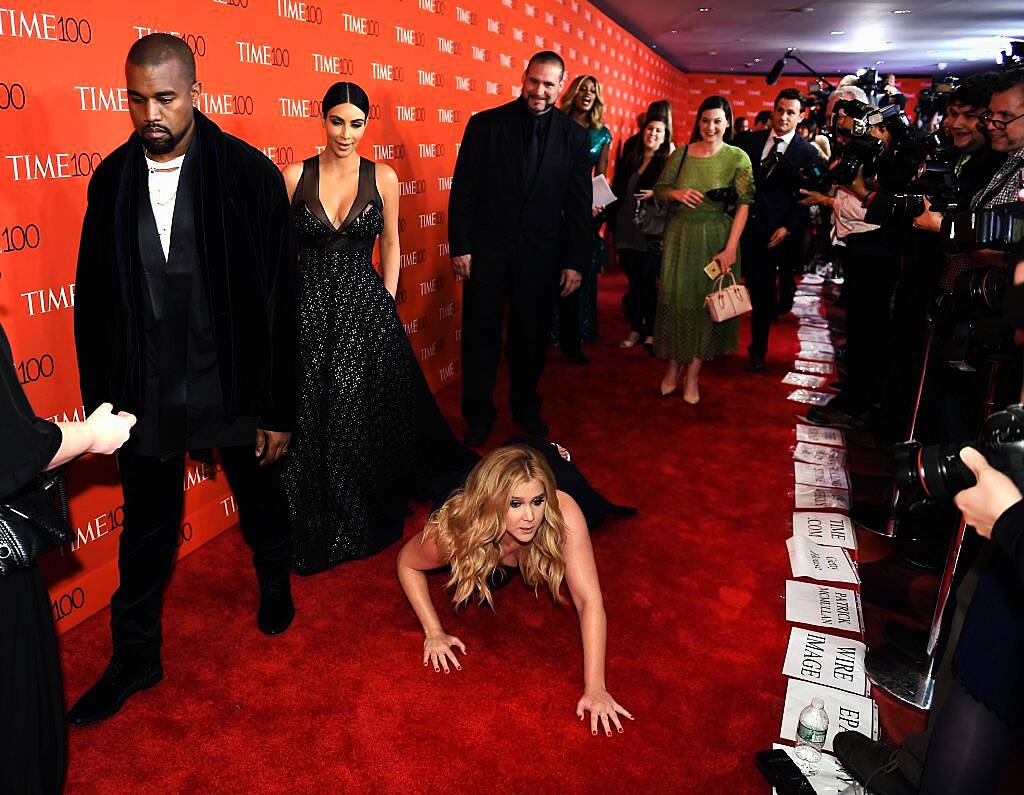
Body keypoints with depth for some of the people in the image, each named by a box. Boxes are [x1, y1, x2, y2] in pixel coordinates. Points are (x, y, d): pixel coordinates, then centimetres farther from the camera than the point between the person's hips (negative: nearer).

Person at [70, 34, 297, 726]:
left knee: (262, 505, 21)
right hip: (146, 394, 3)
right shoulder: (111, 179, -2)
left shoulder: (251, 174, -12)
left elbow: (280, 301, -12)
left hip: (234, 386, -2)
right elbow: (94, 300, 4)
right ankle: (135, 659, 37)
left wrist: (279, 410, -11)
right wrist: (99, 402, 5)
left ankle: (275, 584, 53)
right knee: (146, 533, 16)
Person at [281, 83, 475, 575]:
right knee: (310, 420, 3)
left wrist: (386, 303, 3)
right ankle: (316, 528, 24)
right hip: (309, 308, 0)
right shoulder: (296, 175, 0)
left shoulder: (383, 178, 2)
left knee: (367, 416, 5)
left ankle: (370, 523, 29)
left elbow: (390, 243, 9)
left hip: (365, 308, 0)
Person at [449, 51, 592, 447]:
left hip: (541, 254, 1)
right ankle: (478, 416, 23)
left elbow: (580, 204, 4)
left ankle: (525, 409, 32)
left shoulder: (575, 136, 2)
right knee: (480, 338, 6)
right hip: (486, 250, -1)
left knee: (532, 338, 12)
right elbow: (463, 190, -2)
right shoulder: (486, 124, -2)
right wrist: (460, 247, -7)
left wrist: (575, 262, 0)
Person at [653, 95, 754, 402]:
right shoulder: (681, 154, 1)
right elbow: (659, 190, 9)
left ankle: (693, 374, 15)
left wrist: (730, 248, -19)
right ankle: (673, 367, 21)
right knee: (677, 299, 6)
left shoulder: (738, 158, -7)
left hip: (717, 239, -2)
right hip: (680, 236, 2)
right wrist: (677, 193, -14)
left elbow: (744, 204, -12)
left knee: (707, 303, 6)